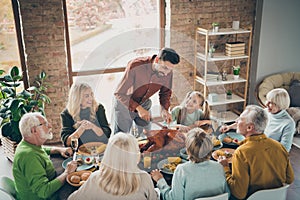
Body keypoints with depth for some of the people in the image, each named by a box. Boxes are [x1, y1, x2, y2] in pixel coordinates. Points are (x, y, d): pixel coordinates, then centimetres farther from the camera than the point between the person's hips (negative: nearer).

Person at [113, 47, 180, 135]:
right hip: (125, 104, -4)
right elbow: (119, 93, -26)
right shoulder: (135, 66, -33)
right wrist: (138, 108, -34)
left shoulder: (168, 72, -18)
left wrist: (164, 109, -15)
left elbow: (165, 92, 3)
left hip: (144, 105, 4)